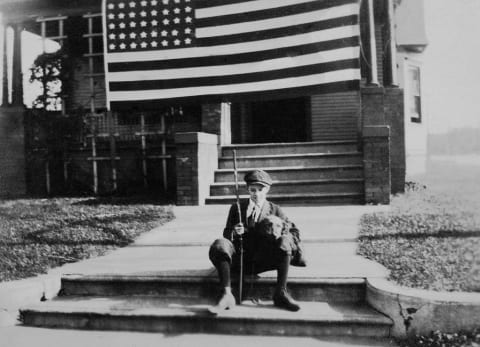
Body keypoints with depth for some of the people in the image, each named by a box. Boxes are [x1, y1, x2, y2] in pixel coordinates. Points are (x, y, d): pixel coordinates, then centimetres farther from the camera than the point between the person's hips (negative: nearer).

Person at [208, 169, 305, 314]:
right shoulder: (237, 208, 14)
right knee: (220, 244, -28)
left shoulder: (274, 210, 11)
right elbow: (226, 233, 11)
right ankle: (227, 295, -33)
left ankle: (280, 294, -23)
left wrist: (281, 235, -16)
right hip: (240, 259, 1)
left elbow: (294, 232, 7)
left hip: (262, 261, 0)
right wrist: (234, 232, -13)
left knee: (284, 242, -26)